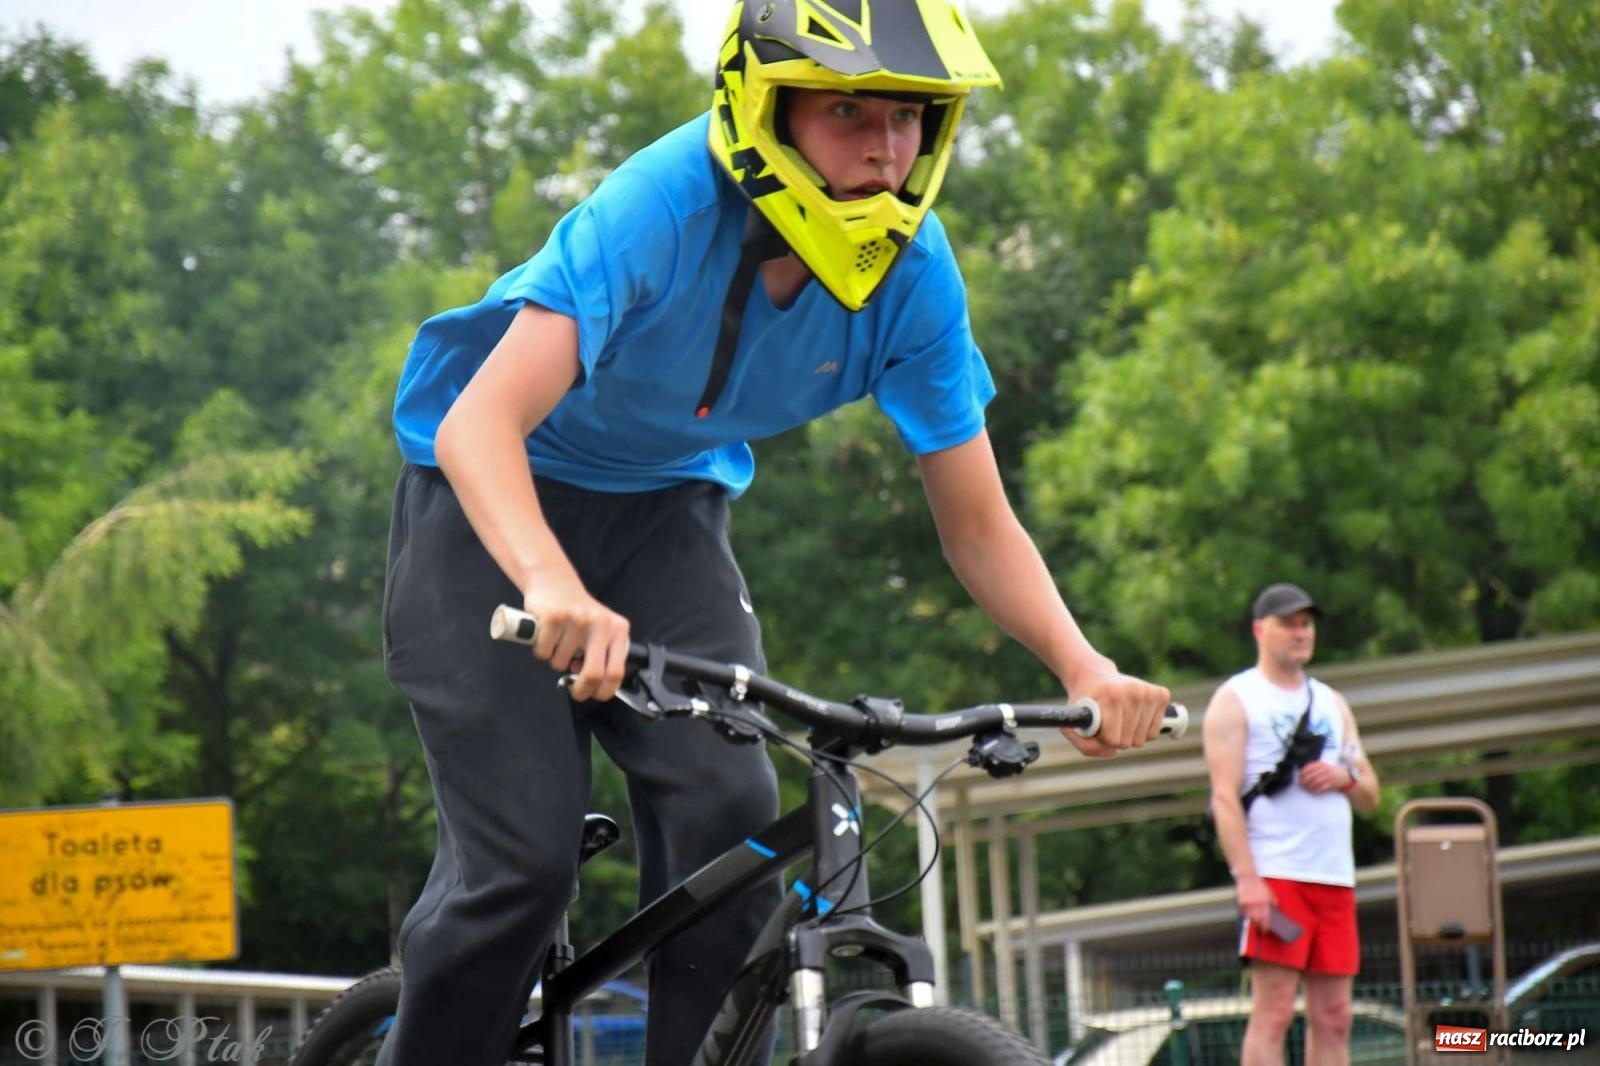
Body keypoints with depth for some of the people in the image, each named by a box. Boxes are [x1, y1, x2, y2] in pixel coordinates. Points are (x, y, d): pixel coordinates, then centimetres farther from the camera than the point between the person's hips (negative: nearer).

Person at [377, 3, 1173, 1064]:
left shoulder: (911, 271, -17)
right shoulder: (664, 208, -32)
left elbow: (976, 520, -10)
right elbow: (480, 422, -43)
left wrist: (1085, 666, -28)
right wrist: (553, 590, -62)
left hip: (665, 512, 4)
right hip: (496, 503, -4)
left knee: (732, 824, -17)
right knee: (522, 859, -16)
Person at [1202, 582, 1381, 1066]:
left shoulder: (1332, 703, 21)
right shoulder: (1235, 699, 2)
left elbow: (1370, 796, 23)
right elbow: (1225, 797, -8)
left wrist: (1345, 777, -1)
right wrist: (1246, 877, -19)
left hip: (1336, 878, 6)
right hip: (1274, 877, -6)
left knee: (1333, 1017, 3)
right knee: (1272, 1012, -11)